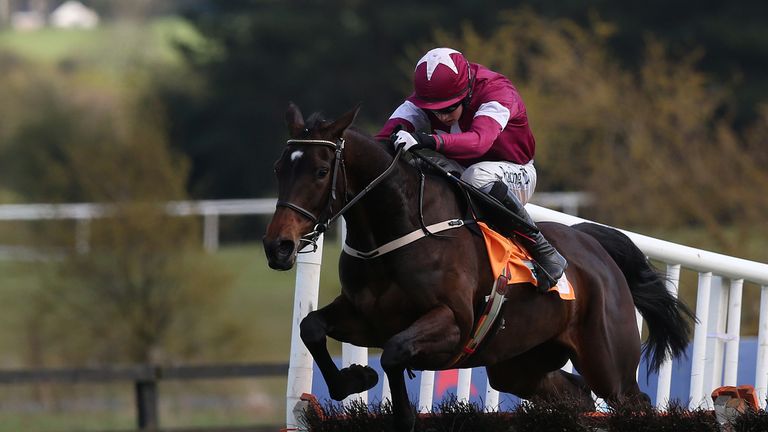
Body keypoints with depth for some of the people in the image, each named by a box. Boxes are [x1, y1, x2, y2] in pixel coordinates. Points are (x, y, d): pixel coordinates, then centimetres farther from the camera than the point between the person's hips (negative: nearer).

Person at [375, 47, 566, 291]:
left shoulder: (497, 91, -26)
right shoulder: (425, 98, -11)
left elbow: (479, 141, -45)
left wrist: (431, 141, -62)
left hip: (513, 173, -5)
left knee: (478, 176, -40)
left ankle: (542, 250, -30)